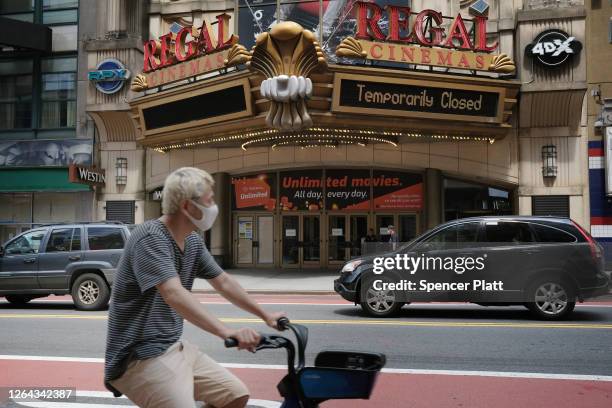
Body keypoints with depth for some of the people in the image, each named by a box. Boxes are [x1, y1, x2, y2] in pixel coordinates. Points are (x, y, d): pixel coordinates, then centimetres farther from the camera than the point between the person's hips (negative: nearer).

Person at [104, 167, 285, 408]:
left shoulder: (192, 241, 6)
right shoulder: (151, 238, -21)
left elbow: (224, 282, 16)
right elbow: (175, 295, -35)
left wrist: (265, 316, 17)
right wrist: (226, 332, -44)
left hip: (175, 348, 9)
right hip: (140, 357, -8)